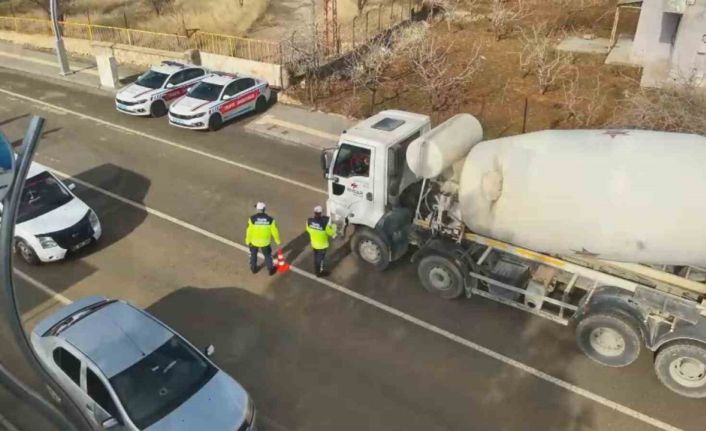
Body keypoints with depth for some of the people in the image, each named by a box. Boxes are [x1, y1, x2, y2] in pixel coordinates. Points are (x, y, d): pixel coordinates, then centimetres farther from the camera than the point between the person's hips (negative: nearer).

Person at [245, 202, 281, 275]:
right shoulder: (270, 219, -17)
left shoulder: (252, 219, -21)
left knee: (253, 254, 26)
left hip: (254, 241, 0)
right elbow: (274, 231, -9)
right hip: (265, 242, 0)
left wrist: (248, 240, 3)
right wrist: (277, 240, 7)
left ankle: (254, 268, 42)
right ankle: (270, 270, 33)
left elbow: (249, 231, -13)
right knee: (267, 255, 22)